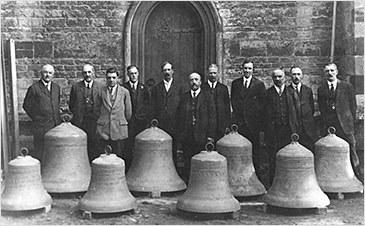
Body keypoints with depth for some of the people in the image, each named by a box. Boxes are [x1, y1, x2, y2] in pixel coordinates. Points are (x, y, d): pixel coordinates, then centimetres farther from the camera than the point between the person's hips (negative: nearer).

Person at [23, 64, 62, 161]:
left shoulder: (57, 87, 13)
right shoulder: (34, 88, -4)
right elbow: (27, 106, 0)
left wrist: (57, 118, 13)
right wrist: (36, 118, 2)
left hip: (56, 125, 5)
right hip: (41, 127, -5)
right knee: (39, 152, -3)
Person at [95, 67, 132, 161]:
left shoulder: (124, 92, 6)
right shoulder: (101, 91, 5)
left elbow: (128, 112, 11)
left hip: (119, 130, 0)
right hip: (103, 129, 0)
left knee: (119, 156, 1)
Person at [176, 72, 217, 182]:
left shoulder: (207, 96, 4)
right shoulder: (184, 97, 12)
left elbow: (212, 116, 0)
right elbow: (179, 117, 11)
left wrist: (210, 135, -7)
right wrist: (180, 137, 4)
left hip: (202, 136, -2)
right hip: (186, 137, 2)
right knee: (187, 164, 4)